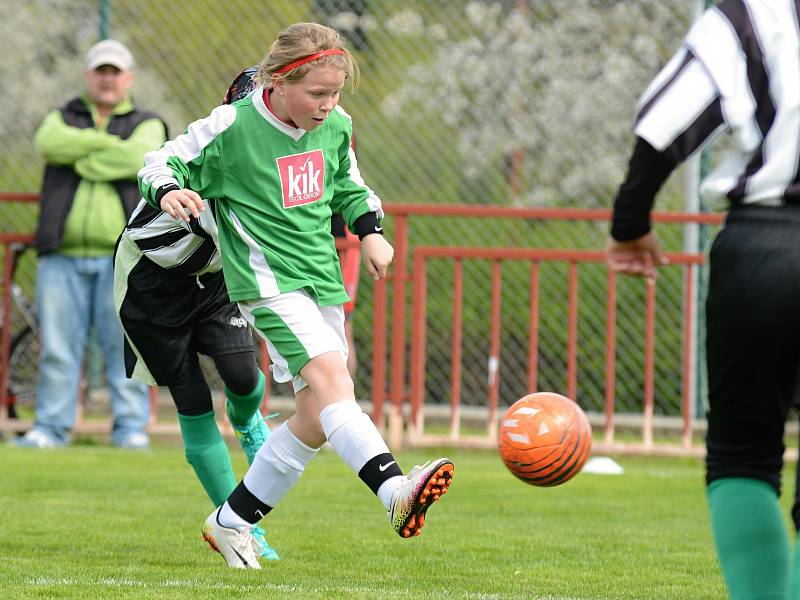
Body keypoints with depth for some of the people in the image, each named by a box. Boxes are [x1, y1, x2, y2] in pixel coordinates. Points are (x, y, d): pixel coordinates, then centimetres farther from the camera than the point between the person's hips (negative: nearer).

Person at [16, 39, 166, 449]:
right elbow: (50, 143, -8)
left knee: (125, 345, -4)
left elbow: (135, 159, -12)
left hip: (120, 258, -1)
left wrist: (81, 160, -3)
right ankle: (50, 428, 3)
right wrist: (108, 143, -8)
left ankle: (131, 427, 0)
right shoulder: (62, 119, 17)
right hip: (62, 257, 2)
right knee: (57, 346, -1)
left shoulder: (147, 126, 11)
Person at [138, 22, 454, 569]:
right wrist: (168, 191, -27)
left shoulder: (336, 127, 6)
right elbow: (165, 161, -5)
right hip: (267, 277, -8)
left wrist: (370, 231, 9)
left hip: (322, 279, 8)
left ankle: (233, 522, 20)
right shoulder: (232, 128, -12)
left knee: (317, 418, 5)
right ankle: (395, 492, -46)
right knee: (329, 376, -28)